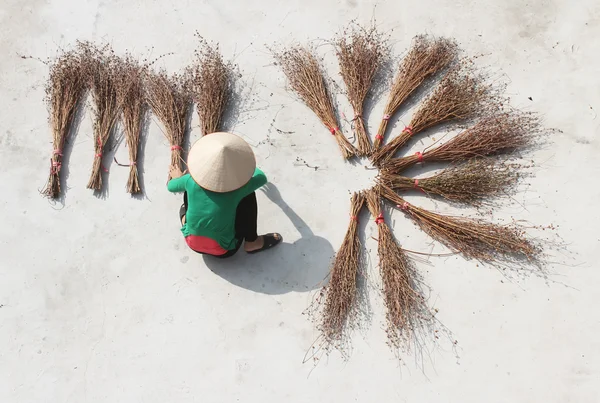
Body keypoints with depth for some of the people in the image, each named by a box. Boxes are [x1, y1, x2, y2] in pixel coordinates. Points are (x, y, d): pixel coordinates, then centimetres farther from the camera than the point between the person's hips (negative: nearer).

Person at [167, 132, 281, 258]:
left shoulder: (191, 181, -19)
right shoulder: (236, 191, -23)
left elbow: (170, 186, 7)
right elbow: (262, 178, -2)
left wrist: (177, 178, 30)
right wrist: (248, 167, 19)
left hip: (192, 244, 3)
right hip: (223, 251, -3)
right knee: (248, 195, -3)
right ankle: (251, 243, 3)